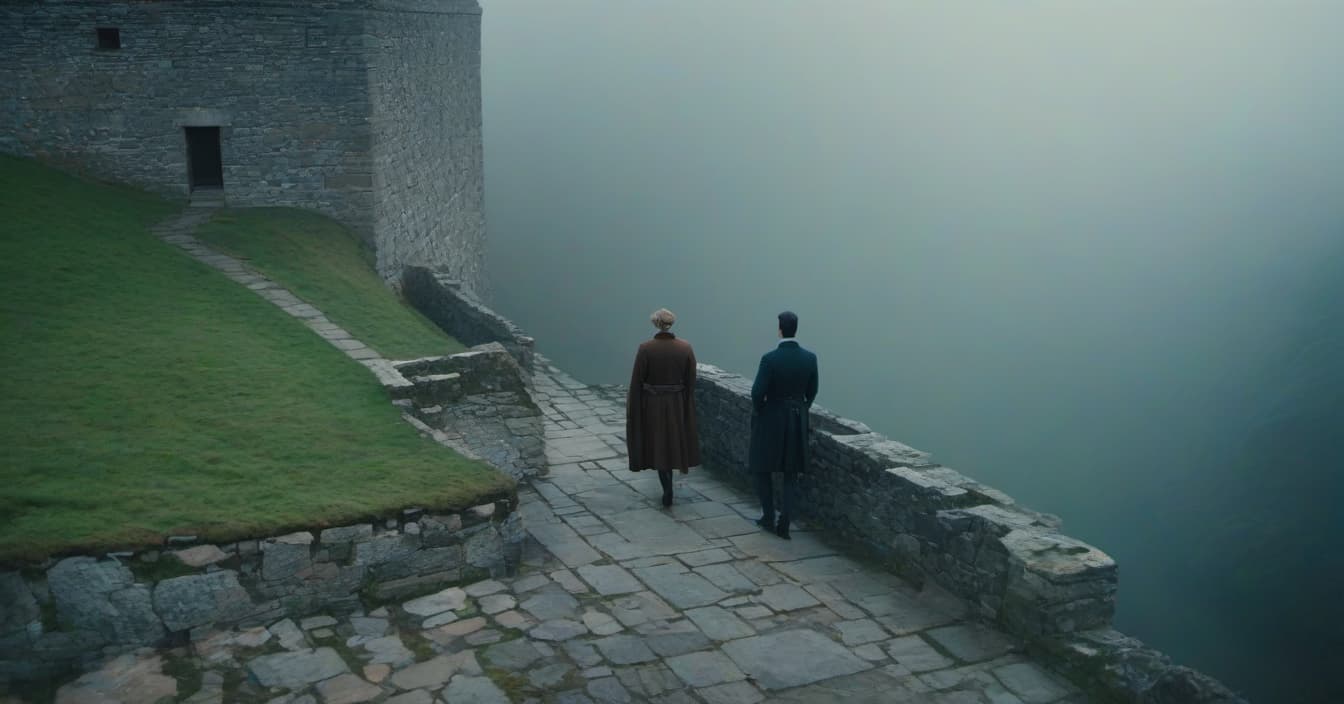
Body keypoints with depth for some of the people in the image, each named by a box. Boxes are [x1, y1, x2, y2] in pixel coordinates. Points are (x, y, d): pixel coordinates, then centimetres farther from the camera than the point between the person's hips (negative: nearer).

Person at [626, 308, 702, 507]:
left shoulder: (645, 349, -16)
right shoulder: (685, 348, -9)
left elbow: (636, 382, -11)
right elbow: (690, 382, -4)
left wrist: (632, 409, 0)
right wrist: (687, 407, 9)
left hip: (652, 404, -2)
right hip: (677, 404, 2)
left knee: (659, 444, 11)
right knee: (674, 438, 23)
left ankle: (667, 489, 3)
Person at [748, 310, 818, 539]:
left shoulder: (770, 359, -19)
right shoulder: (809, 358, -6)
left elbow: (757, 392, -18)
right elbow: (812, 391, 6)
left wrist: (758, 410, 3)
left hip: (771, 418, -4)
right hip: (798, 419, 4)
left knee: (762, 469, 16)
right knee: (791, 474, 11)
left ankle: (769, 517, 20)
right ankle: (784, 524, 5)